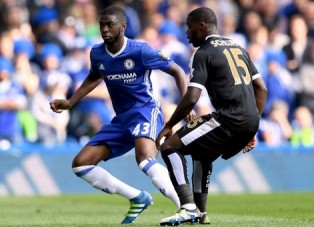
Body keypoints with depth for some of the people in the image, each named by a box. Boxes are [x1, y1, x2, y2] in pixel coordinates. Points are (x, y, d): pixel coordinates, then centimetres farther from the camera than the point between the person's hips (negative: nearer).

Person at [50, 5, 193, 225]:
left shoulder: (140, 51, -16)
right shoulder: (97, 54, 2)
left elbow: (177, 71, -7)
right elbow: (94, 78, 25)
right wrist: (70, 102, 17)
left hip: (145, 111, -7)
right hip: (121, 118, 7)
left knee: (145, 158, -38)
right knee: (81, 164, 1)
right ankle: (138, 198, 9)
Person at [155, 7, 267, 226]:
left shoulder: (203, 54, -3)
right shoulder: (237, 47, 21)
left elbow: (191, 98, -12)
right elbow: (261, 88, 20)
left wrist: (168, 126, -1)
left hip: (229, 120, -9)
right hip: (251, 121, 9)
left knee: (170, 146, -3)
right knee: (201, 153, 32)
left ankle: (188, 208, -14)